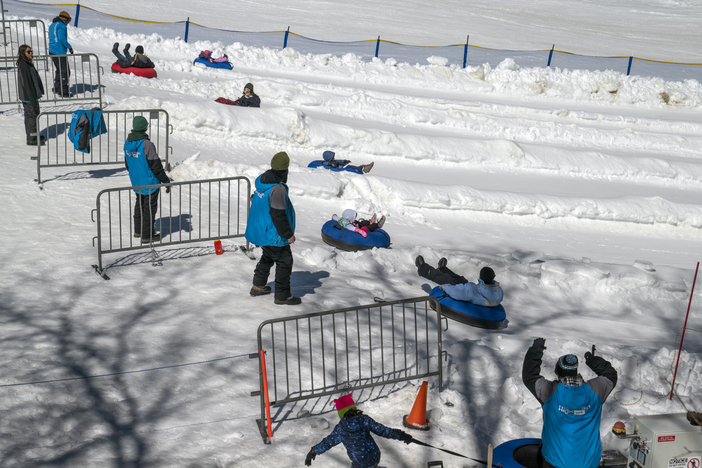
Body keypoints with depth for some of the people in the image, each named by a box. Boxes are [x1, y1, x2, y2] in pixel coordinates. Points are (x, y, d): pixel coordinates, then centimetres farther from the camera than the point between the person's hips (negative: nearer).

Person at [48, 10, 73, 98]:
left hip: (52, 51, 10)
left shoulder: (52, 25, 17)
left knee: (59, 70, 22)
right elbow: (62, 38, -23)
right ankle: (63, 91, -7)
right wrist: (69, 47, -14)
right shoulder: (61, 26, -13)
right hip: (60, 52, -10)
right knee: (65, 71, -6)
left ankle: (56, 88, 28)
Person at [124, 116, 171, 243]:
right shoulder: (147, 145, -25)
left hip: (136, 182, 8)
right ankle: (147, 235, 11)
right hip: (149, 183, -8)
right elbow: (156, 166, -20)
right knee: (150, 207, 4)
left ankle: (138, 230, 34)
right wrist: (166, 181, -11)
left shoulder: (128, 142, 0)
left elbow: (127, 163, 13)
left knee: (140, 204, 23)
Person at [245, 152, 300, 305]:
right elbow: (278, 215, -25)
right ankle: (282, 295, 8)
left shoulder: (261, 180, 2)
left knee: (268, 257, 27)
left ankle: (258, 286, 38)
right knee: (284, 262, 2)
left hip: (260, 230, 10)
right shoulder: (278, 188, -26)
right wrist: (288, 234, -15)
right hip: (274, 234, -10)